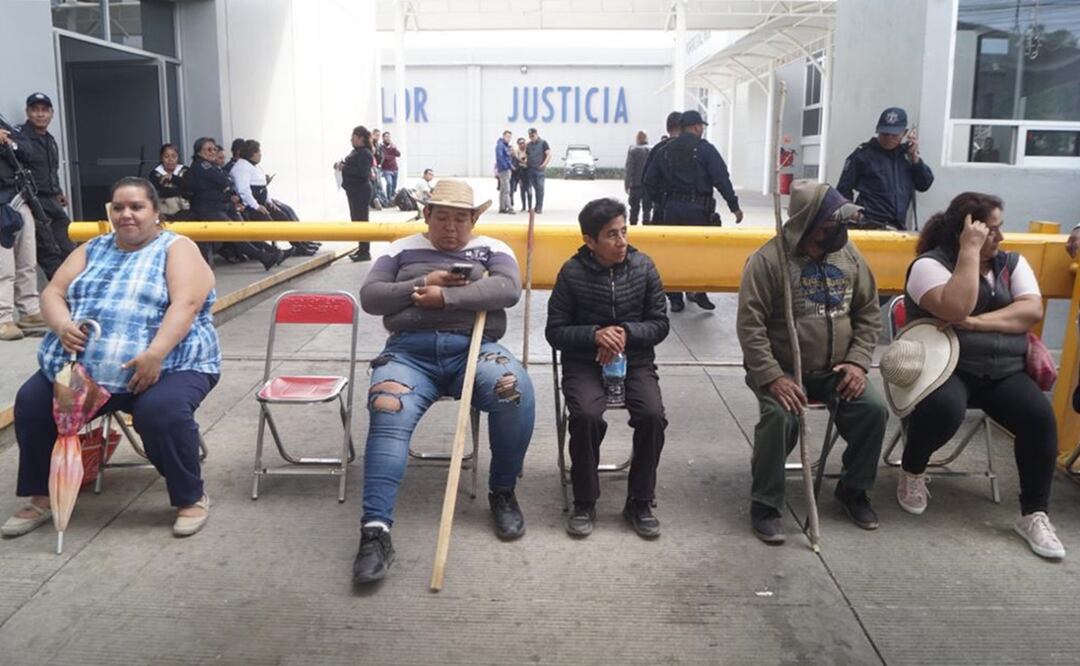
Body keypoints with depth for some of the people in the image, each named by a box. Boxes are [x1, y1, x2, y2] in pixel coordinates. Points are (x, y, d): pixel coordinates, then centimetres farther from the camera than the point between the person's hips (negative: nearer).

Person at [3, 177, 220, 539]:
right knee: (31, 401, -12)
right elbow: (53, 293, 11)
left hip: (167, 365, -5)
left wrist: (155, 353, -30)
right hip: (81, 366, 6)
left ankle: (191, 498, -11)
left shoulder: (177, 248, 0)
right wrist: (63, 325, -13)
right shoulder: (93, 249, 18)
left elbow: (185, 304, -15)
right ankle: (42, 497, 7)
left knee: (161, 411, -33)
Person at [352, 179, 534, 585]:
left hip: (475, 348, 0)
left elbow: (508, 289, -6)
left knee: (516, 391, -31)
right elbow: (369, 296, 7)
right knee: (387, 416, -30)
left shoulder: (492, 249, 15)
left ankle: (503, 492, -8)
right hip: (410, 351, 1)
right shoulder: (402, 250, 19)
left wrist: (446, 297, -14)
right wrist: (421, 285, -7)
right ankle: (375, 529, -31)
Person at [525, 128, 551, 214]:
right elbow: (526, 156, 23)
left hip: (539, 169, -5)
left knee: (540, 188, -7)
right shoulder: (528, 145, 16)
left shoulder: (543, 143, 1)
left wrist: (544, 164, -16)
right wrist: (525, 162, 1)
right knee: (534, 187, 7)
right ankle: (537, 206, 13)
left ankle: (540, 207, -6)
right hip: (530, 169, 5)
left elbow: (549, 155, -5)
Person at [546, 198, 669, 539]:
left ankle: (640, 503, -3)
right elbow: (555, 331, -2)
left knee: (652, 415, -24)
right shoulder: (572, 273, -6)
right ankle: (584, 503, -7)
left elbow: (660, 324, 5)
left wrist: (626, 332, -15)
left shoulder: (643, 267, -1)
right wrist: (596, 335, -19)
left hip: (636, 360, 2)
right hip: (584, 362, -1)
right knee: (586, 415, -29)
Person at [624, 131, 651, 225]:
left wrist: (626, 184, -4)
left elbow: (629, 168, -9)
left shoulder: (633, 150, -6)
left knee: (634, 208, 8)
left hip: (635, 184, -1)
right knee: (647, 209, 8)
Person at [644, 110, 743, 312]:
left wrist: (661, 200, 16)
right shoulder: (705, 148, -4)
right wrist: (734, 206, -6)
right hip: (697, 207, -4)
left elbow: (650, 180, 8)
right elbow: (721, 179, -10)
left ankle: (675, 298, 11)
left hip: (672, 208, 4)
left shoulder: (666, 150, 10)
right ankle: (699, 292, 3)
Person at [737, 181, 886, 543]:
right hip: (781, 368, -4)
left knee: (873, 409, -16)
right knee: (781, 417, -31)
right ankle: (765, 504, -11)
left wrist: (858, 362, -5)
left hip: (835, 370, 5)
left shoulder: (848, 255, 3)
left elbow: (869, 314, 9)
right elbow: (750, 325, -16)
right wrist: (772, 377, -25)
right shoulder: (768, 259, -13)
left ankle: (853, 488, 11)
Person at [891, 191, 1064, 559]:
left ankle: (1034, 514, -8)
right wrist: (971, 250, -18)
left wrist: (977, 323, -18)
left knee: (1041, 417, -22)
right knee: (944, 408, -36)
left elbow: (1032, 311, -5)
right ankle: (912, 472, -3)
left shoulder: (1012, 263, 11)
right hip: (945, 365, -4)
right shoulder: (930, 264, -6)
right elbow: (956, 310, -24)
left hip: (1004, 371, 5)